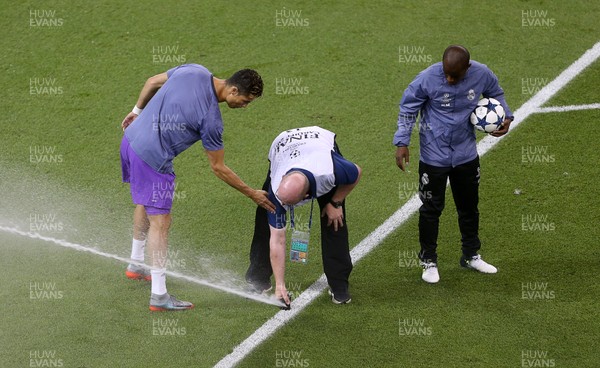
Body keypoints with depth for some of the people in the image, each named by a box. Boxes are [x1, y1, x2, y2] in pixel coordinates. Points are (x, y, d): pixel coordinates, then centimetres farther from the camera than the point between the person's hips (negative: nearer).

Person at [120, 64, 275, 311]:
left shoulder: (195, 71, -2)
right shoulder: (211, 120, -21)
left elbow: (153, 82, 13)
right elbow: (218, 168, -10)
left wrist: (137, 111, 29)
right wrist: (253, 195, -1)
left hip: (131, 139, 9)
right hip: (152, 159, -9)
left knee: (144, 204, 27)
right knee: (160, 221, -5)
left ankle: (136, 264, 44)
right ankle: (159, 296, -4)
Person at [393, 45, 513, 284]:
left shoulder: (481, 75, -15)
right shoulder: (428, 79, -23)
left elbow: (496, 94, 9)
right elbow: (407, 108, -9)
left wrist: (506, 117, -5)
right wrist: (402, 142, -14)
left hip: (466, 154, 3)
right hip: (434, 156, -3)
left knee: (469, 206, 18)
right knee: (432, 208, 5)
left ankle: (471, 255, 36)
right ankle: (429, 261, 21)